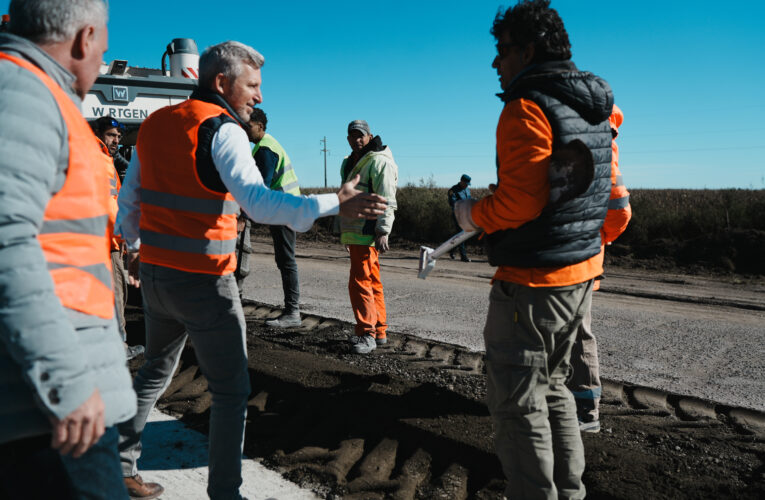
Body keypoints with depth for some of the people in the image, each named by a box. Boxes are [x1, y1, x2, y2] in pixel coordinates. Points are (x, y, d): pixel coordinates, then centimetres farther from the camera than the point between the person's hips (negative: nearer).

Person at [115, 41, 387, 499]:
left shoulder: (154, 124, 9)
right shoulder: (222, 130, -14)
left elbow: (129, 199, 16)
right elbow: (258, 201, -30)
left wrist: (136, 247, 30)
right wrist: (334, 204, -33)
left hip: (155, 273, 8)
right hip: (203, 284, -8)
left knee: (156, 372, 26)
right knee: (232, 391, 5)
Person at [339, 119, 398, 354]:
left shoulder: (379, 161, -9)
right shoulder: (350, 163, 21)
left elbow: (387, 201, -16)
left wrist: (383, 232, -23)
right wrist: (343, 231, 27)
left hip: (367, 234, -9)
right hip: (354, 233, 9)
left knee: (360, 281, -11)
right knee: (372, 281, 13)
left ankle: (367, 333, -4)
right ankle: (379, 331, 21)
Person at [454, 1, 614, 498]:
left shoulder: (528, 107, -15)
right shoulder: (595, 108, 14)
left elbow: (520, 201, -24)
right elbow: (605, 195, 18)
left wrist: (472, 214, -7)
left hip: (531, 280, -10)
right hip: (581, 274, 10)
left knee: (518, 400, 3)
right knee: (552, 385, 21)